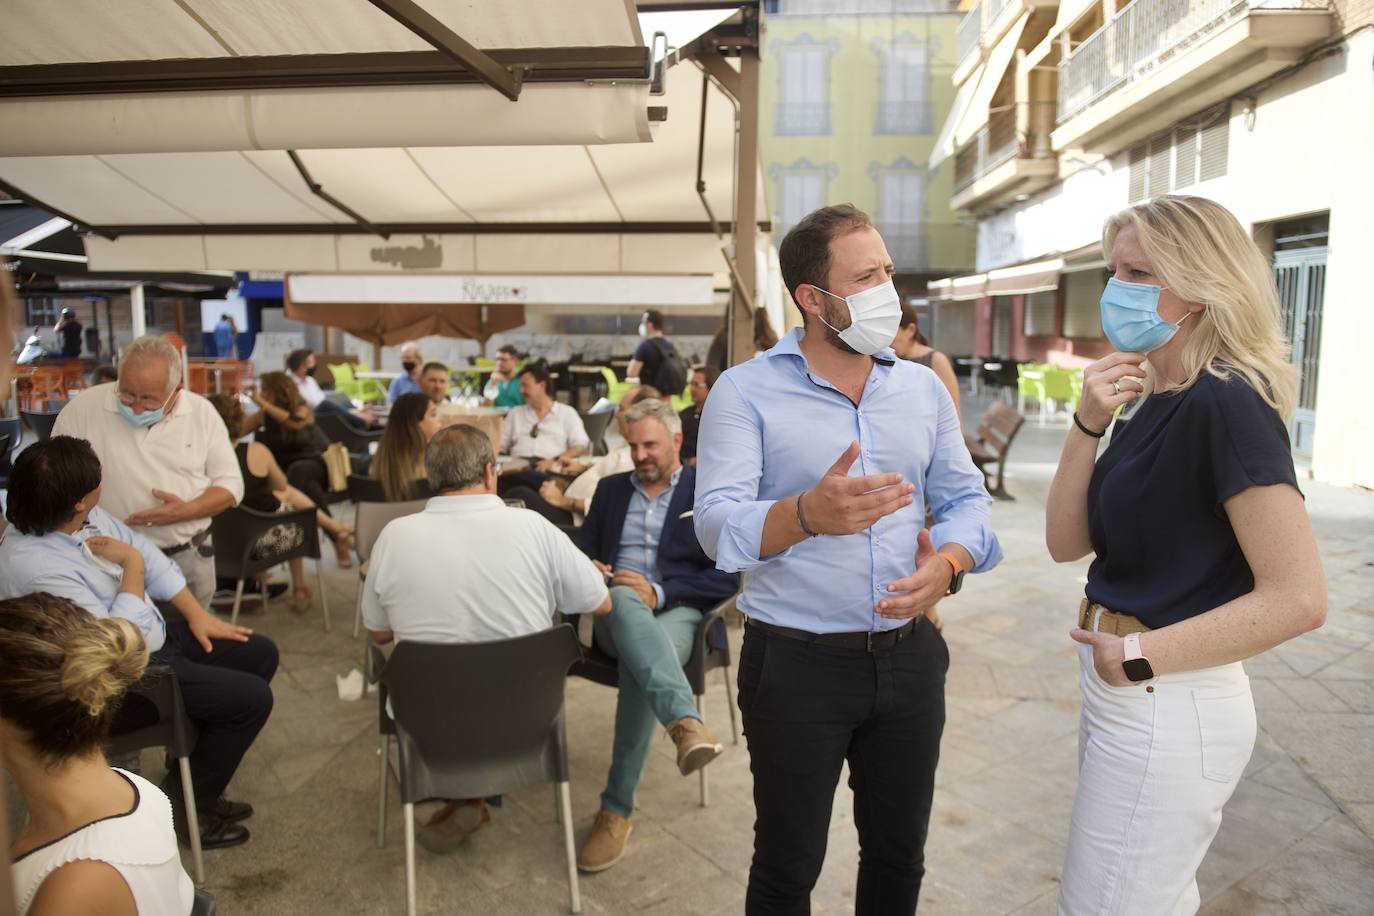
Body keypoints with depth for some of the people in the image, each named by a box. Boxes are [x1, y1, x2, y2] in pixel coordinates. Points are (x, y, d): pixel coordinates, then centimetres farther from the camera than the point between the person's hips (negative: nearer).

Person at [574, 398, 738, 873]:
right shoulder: (611, 488, 21)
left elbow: (728, 577, -1)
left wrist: (660, 592, -15)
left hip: (677, 611, -2)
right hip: (615, 611, 2)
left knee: (639, 668, -36)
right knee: (624, 601, -37)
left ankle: (617, 810, -24)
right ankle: (685, 722, -55)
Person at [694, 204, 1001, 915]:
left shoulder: (923, 388, 7)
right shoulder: (746, 391, -9)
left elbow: (966, 498, 8)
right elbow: (717, 525, -19)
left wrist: (948, 563, -15)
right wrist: (807, 514, -39)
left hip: (910, 655, 5)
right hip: (796, 662, -4)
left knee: (899, 857, 21)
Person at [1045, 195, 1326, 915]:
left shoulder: (1226, 404, -18)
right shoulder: (1149, 401, 7)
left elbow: (1299, 597, -24)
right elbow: (1067, 542, 2)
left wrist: (1140, 655, -18)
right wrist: (1087, 424, -10)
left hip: (1168, 710, -8)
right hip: (1123, 696, 8)